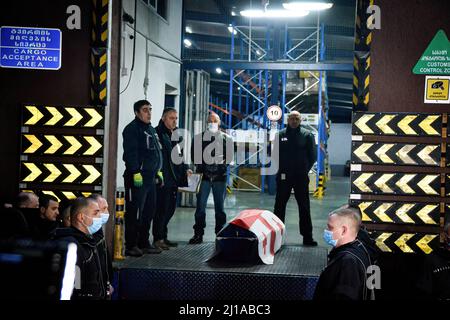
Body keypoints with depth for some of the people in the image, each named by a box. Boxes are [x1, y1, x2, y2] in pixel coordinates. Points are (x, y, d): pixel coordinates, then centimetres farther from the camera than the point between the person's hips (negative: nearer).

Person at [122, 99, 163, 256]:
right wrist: (136, 172, -23)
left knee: (149, 212, 13)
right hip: (137, 178, -9)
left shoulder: (151, 129, 20)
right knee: (135, 213, -8)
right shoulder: (132, 129, -9)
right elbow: (130, 153, -18)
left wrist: (158, 170, 21)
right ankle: (131, 245, -4)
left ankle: (144, 243, 21)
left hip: (150, 177, 10)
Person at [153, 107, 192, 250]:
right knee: (162, 208, -6)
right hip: (162, 179, -9)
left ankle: (162, 237, 23)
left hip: (173, 178, 9)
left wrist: (185, 169, 13)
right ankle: (158, 238, 2)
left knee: (170, 208, 13)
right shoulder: (158, 133, -9)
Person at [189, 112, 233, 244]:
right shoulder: (199, 138, 7)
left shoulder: (226, 138, 7)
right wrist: (200, 168, -5)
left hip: (220, 176, 0)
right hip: (204, 176, 0)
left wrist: (223, 166, -7)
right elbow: (195, 155, 6)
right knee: (200, 206, 0)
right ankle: (198, 234, 4)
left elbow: (229, 156, 7)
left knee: (219, 207, 6)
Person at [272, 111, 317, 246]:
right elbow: (275, 154, 7)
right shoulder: (280, 135, 5)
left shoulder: (307, 135, 2)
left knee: (304, 207, 4)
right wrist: (280, 169, -2)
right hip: (284, 176, 1)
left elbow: (312, 156, 3)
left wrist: (305, 169, -5)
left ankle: (307, 236, 9)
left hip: (301, 177, -1)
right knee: (279, 206, 7)